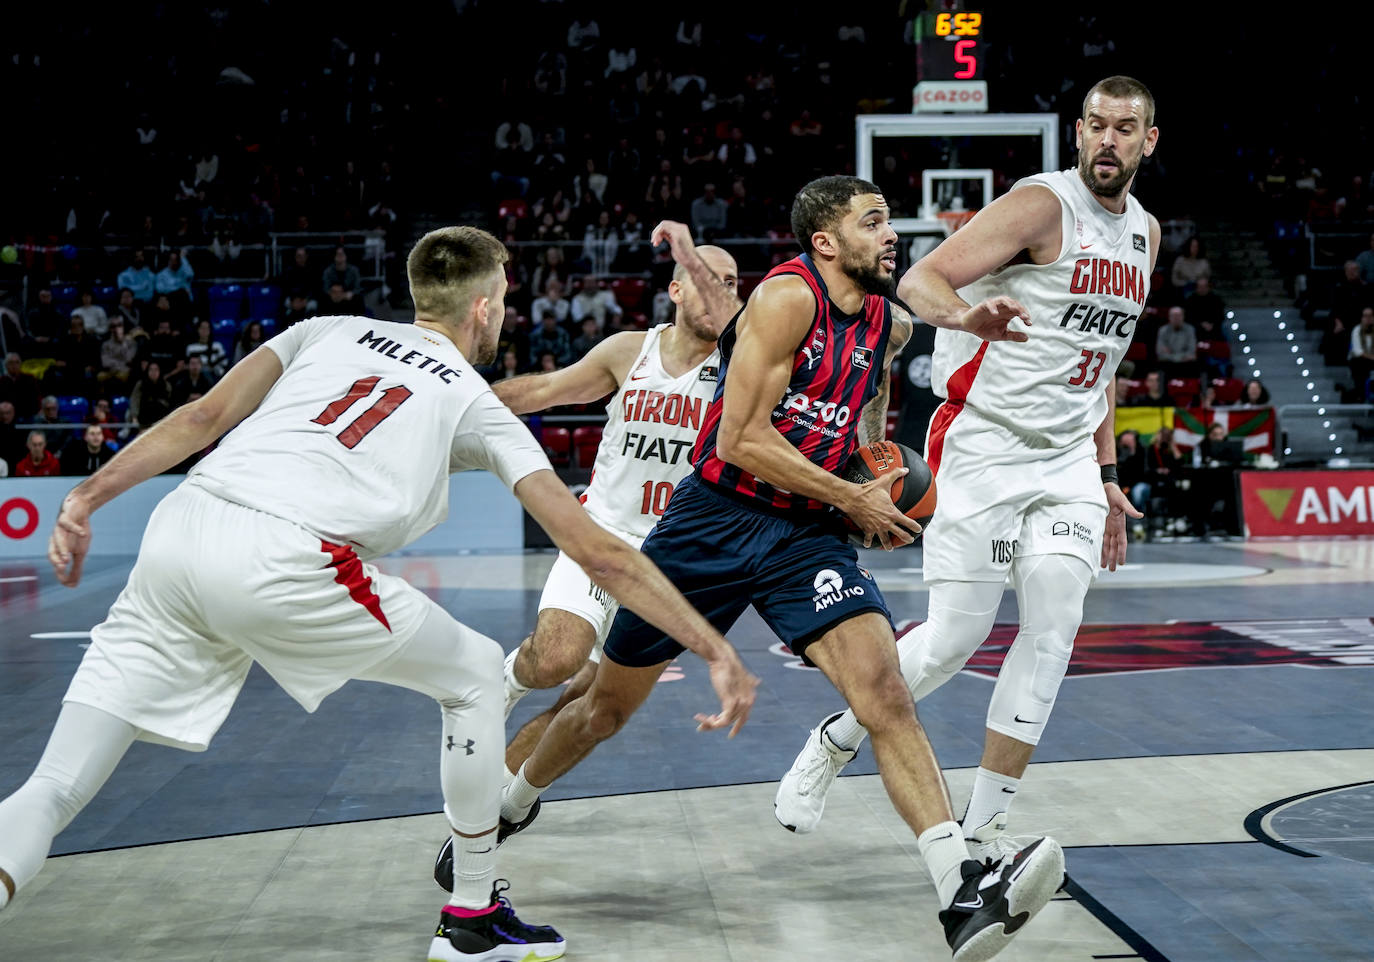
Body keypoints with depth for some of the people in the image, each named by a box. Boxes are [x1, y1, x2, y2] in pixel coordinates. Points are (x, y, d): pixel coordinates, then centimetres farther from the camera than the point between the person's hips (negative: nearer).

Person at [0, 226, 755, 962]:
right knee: (474, 674, 20)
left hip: (178, 523, 4)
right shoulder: (476, 402, 20)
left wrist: (88, 496, 12)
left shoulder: (329, 330, 28)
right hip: (283, 567, -4)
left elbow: (203, 417, 14)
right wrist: (718, 652, 20)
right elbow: (597, 553, 16)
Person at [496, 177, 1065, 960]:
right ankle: (509, 810, 39)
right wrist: (854, 500, -16)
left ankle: (965, 894, -28)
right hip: (717, 519, -4)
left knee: (884, 688, -20)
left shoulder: (891, 323, 6)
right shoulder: (789, 296, -15)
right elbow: (740, 439, -20)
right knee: (609, 705, 11)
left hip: (807, 530, 4)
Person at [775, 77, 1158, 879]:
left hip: (1067, 459, 6)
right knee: (956, 635, -6)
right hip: (984, 445, -6)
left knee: (1054, 626, -7)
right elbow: (920, 279, -20)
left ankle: (984, 830, 0)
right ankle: (834, 743, 21)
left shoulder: (1144, 232, 13)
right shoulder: (1043, 204, -11)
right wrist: (963, 314, -43)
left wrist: (1107, 475, 21)